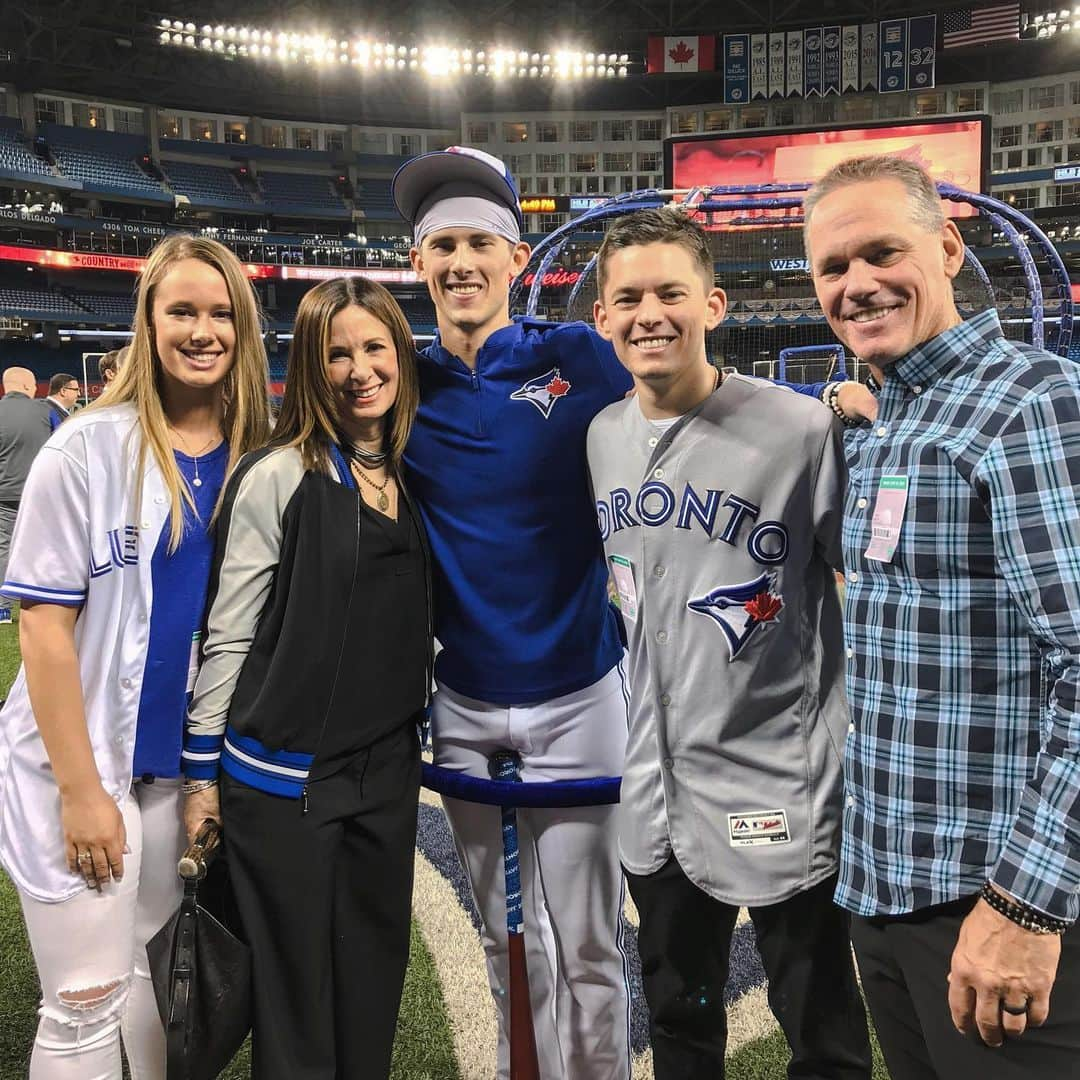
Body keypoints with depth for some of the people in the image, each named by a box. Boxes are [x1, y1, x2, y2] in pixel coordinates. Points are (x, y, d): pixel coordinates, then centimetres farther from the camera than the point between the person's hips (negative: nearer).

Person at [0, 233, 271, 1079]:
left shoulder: (259, 460, 0)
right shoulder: (89, 450, -12)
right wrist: (81, 789, -14)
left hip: (191, 757, 4)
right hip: (84, 758, -3)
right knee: (87, 1002, 5)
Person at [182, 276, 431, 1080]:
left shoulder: (416, 476, 5)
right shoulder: (276, 479, -11)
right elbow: (229, 636, -9)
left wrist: (425, 729, 13)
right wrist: (202, 773, -7)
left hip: (388, 770, 5)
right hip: (285, 775, -5)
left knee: (375, 977, 16)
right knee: (296, 991, 9)